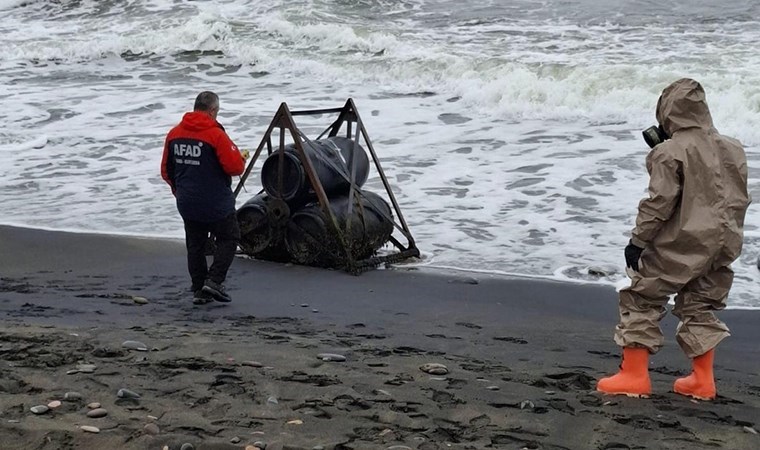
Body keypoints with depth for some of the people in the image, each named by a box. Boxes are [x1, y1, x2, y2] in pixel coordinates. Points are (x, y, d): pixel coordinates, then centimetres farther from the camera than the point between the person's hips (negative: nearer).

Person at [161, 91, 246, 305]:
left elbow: (166, 170, 12)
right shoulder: (216, 135, -16)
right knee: (228, 239, 9)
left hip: (187, 203, 6)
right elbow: (235, 166, -18)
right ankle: (214, 281, -4)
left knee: (195, 245, 13)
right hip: (216, 203, -6)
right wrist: (241, 158, 4)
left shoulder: (174, 134, 4)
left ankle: (198, 290, 13)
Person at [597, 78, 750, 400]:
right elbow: (739, 199, 13)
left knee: (641, 300, 5)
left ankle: (634, 375, 4)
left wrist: (637, 241, -11)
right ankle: (703, 380, 19)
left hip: (678, 246, -7)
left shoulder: (670, 152, -14)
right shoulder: (733, 148, 7)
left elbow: (660, 202, -17)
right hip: (722, 246, 7)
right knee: (701, 307, 19)